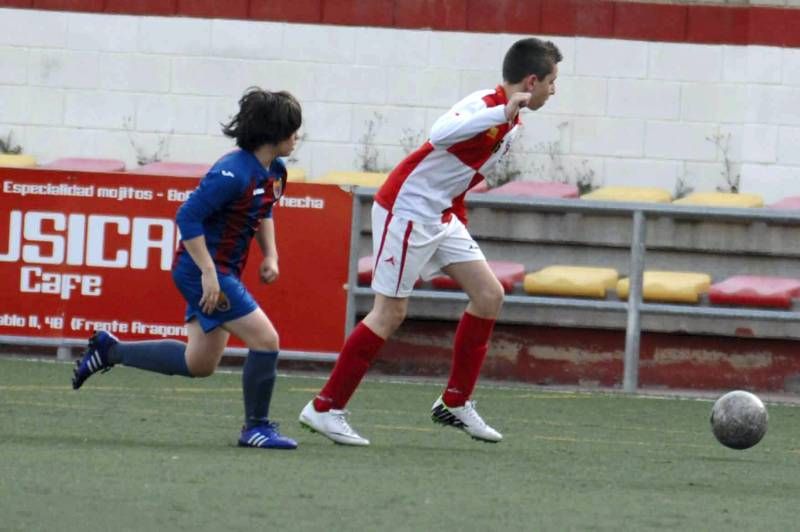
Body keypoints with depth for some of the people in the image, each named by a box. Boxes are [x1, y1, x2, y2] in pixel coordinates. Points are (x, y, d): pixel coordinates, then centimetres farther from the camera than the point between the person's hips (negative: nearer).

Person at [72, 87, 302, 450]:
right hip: (203, 270, -10)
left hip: (221, 273, 10)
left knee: (199, 364, 17)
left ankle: (109, 351, 28)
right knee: (266, 340, -13)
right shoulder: (234, 173, -24)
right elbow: (188, 217, -25)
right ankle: (256, 427, 1)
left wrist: (270, 255, 10)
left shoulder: (274, 172, 6)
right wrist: (209, 274, -26)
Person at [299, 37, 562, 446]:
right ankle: (325, 408, 0)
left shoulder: (508, 121, 8)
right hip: (405, 208, -10)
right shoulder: (484, 106, -21)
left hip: (440, 214, 10)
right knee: (391, 312, -7)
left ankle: (455, 403, 11)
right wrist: (503, 112, -46)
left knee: (489, 294, 3)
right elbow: (441, 134, -43)